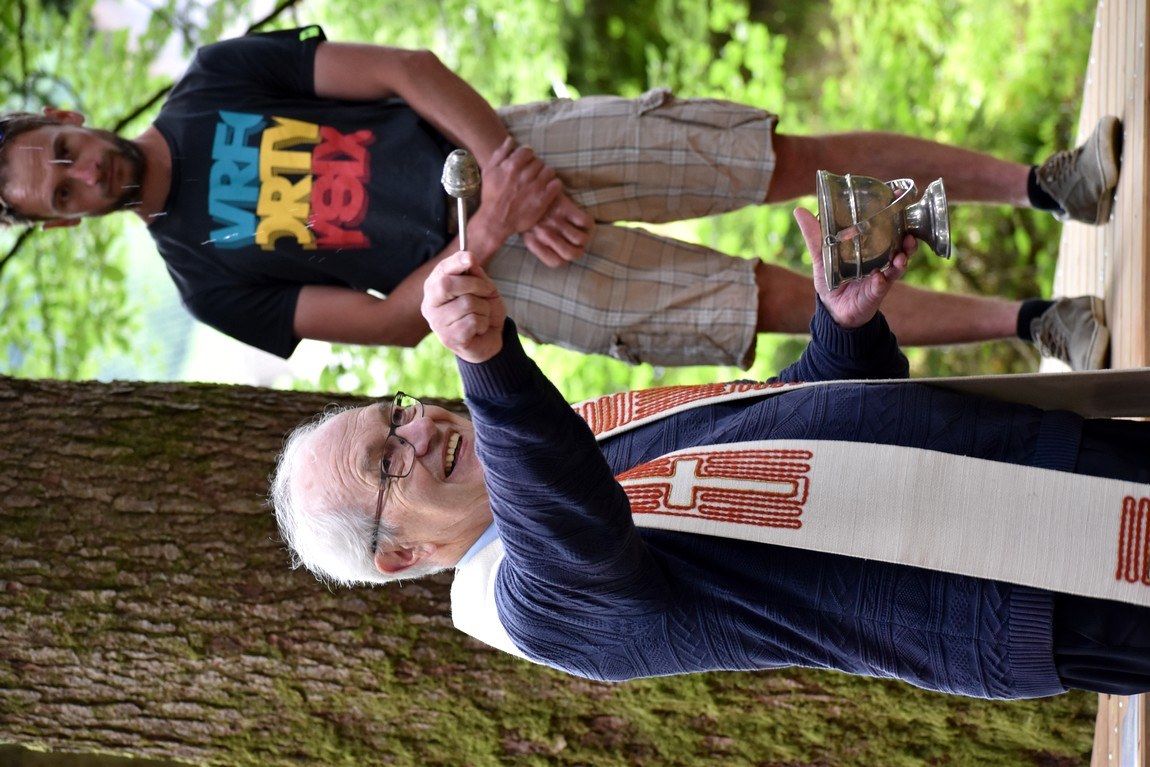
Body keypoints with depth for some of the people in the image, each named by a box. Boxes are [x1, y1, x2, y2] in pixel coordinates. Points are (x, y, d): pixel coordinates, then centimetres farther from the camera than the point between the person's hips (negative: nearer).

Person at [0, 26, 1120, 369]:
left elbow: (409, 70, -2)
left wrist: (505, 160, -15)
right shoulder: (208, 276, 0)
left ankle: (1041, 183, 1)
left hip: (515, 143, 2)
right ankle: (1030, 323, 0)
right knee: (777, 301, -10)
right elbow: (392, 322, -5)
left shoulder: (217, 77, 3)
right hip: (490, 271, -2)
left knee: (794, 160, -9)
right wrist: (488, 234, -20)